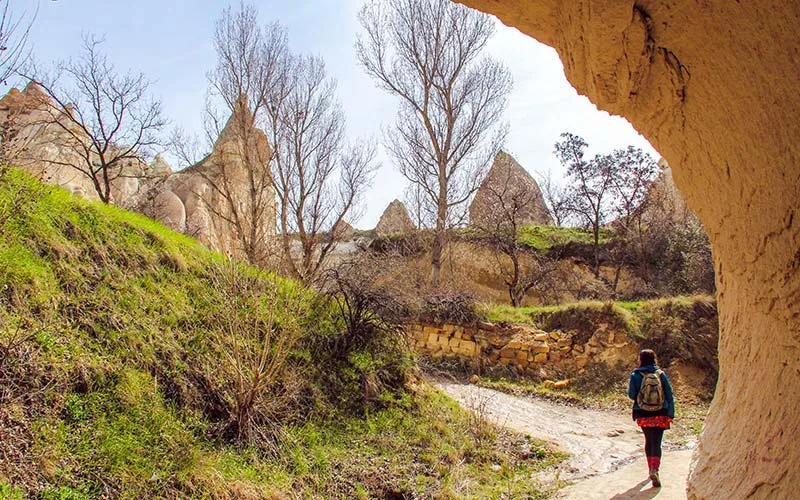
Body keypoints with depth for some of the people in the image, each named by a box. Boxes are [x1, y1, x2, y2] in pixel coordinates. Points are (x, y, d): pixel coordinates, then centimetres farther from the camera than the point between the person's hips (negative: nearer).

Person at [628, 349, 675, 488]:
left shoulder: (636, 375, -6)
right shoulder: (661, 374, 0)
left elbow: (631, 395, -7)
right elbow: (669, 395, 1)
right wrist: (671, 414, 6)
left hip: (643, 415, 0)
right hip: (660, 415, 0)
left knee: (648, 441, 18)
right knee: (656, 443, -2)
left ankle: (652, 470, 26)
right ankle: (654, 470, -20)